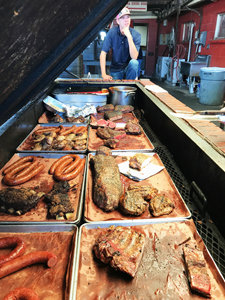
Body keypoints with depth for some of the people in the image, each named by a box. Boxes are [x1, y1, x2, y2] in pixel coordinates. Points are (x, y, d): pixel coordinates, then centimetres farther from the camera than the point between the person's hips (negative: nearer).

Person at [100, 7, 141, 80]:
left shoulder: (136, 35, -10)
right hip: (115, 69, 0)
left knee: (134, 63, -30)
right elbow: (103, 53, -12)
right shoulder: (112, 32, -9)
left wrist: (129, 36, -30)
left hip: (129, 68, 0)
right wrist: (104, 74, -20)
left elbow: (134, 57, -22)